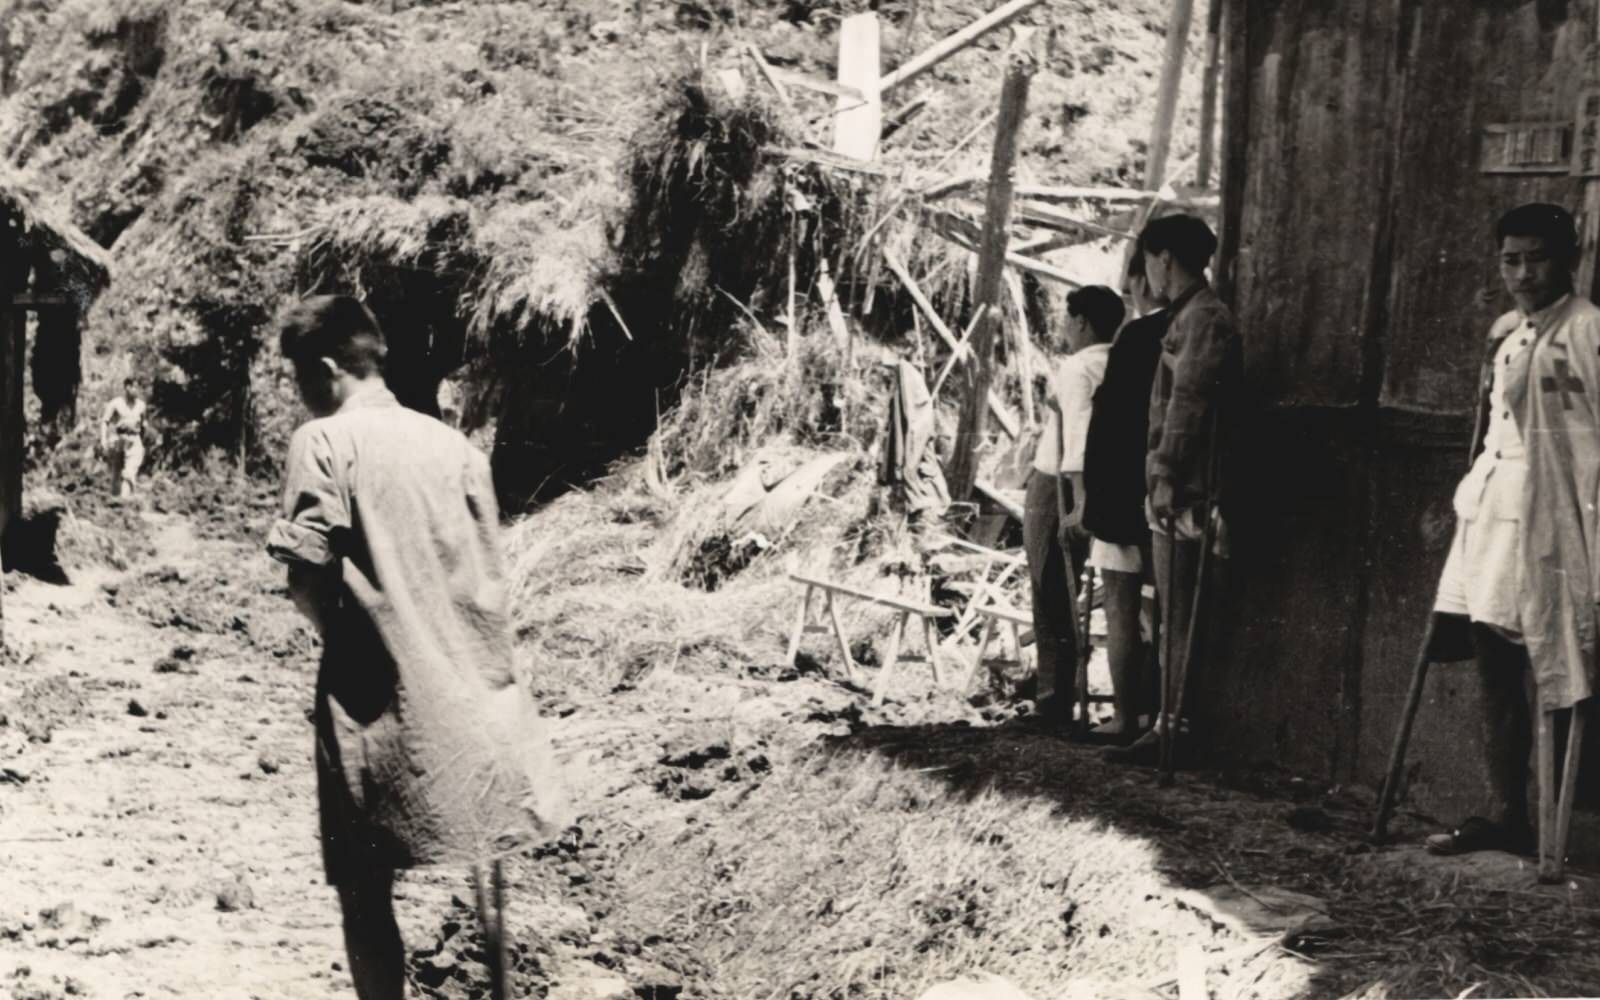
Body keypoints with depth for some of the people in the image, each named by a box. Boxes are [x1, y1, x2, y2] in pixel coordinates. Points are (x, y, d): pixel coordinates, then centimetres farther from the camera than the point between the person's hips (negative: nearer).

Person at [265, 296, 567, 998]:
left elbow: (306, 576, -13)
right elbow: (489, 575, 7)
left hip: (379, 696, -5)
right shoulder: (450, 441, 7)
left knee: (365, 888, 5)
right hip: (468, 686, 6)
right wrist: (489, 672, 14)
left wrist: (342, 637, 6)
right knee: (481, 867, 18)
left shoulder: (324, 442, -8)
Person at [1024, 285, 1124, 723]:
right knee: (1062, 598, 17)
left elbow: (1079, 433, -26)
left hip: (1056, 489, -8)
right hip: (1099, 489, 8)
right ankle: (1060, 697, 22)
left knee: (1049, 600, 0)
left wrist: (1078, 499, -32)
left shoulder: (1077, 368, -14)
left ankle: (1054, 703, 2)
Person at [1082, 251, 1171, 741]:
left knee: (1121, 609, 1)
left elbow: (1109, 420, -15)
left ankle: (1125, 716, 3)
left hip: (1127, 494, -6)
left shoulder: (1137, 337, -14)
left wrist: (1093, 496, -8)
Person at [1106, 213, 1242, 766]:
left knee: (1178, 614, -8)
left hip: (1184, 492, -10)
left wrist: (1165, 476, -22)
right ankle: (1172, 720, 15)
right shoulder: (1188, 316, 19)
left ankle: (1171, 726, -6)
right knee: (1174, 613, 11)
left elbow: (1187, 405, -20)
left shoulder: (1202, 319, -12)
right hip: (1173, 492, 10)